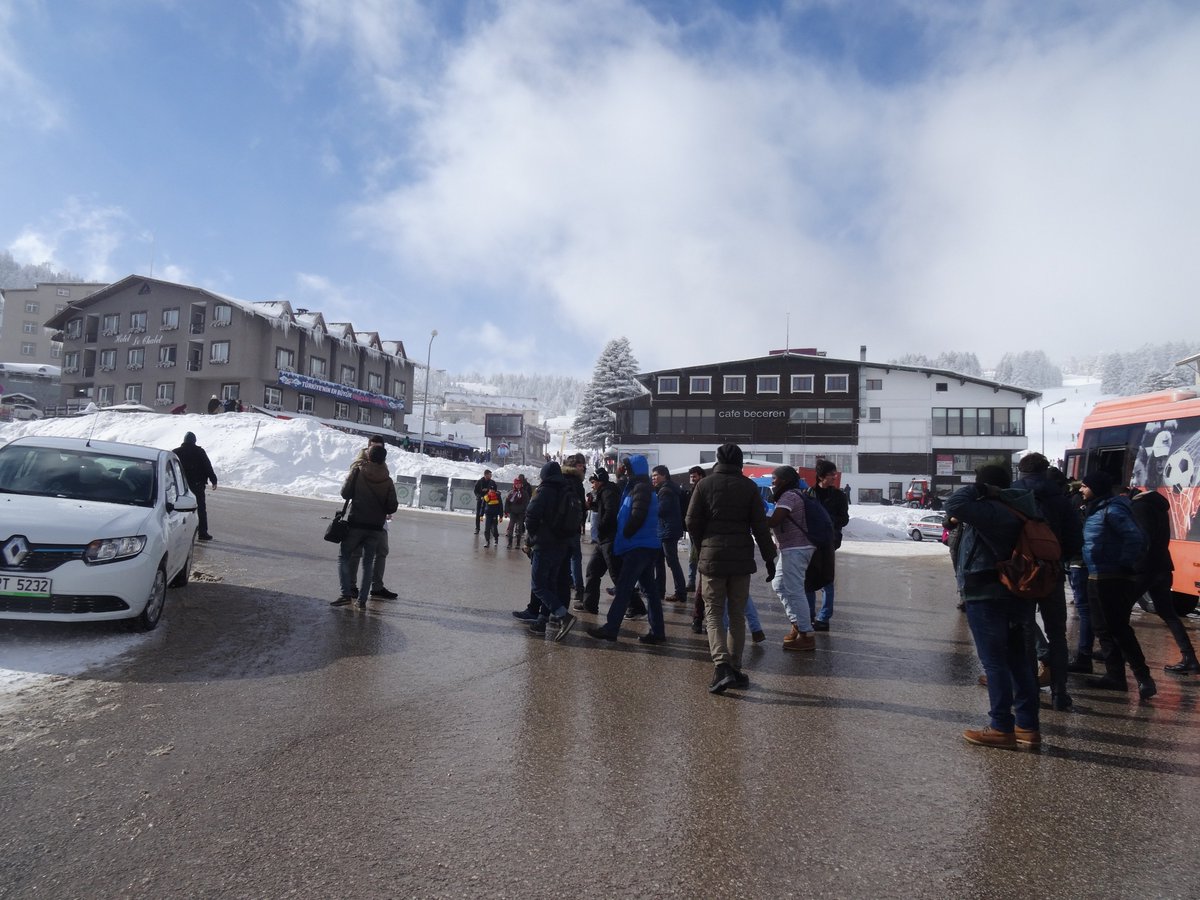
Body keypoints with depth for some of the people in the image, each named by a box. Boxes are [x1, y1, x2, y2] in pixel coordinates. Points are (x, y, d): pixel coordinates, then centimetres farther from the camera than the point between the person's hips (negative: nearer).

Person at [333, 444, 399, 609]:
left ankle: (346, 593, -5)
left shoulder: (358, 472, -7)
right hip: (376, 527, 2)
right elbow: (392, 507, -1)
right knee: (368, 563, 11)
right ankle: (362, 600, 8)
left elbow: (345, 493, -3)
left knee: (344, 558, 10)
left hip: (356, 524, -2)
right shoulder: (387, 481, -1)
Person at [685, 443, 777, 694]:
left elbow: (692, 522, -1)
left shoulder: (704, 485, -1)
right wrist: (769, 558, 6)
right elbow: (760, 526, 0)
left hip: (712, 559, -1)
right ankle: (734, 669, 16)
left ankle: (722, 666, -15)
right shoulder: (749, 487, 1)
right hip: (742, 560, 1)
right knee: (737, 615, 12)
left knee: (714, 614, 3)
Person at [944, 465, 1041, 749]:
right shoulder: (1011, 510, 10)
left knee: (994, 662, -3)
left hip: (986, 597, -10)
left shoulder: (990, 510, -20)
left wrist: (975, 489, -12)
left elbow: (954, 505, -28)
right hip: (1011, 595, 10)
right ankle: (1027, 727, 19)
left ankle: (1002, 728, 3)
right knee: (1018, 661, 12)